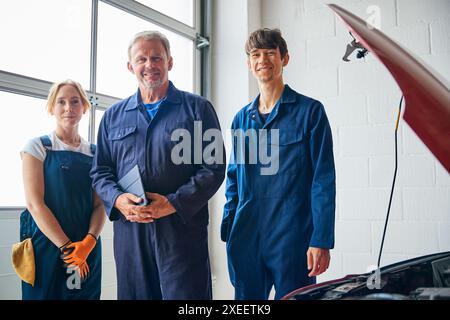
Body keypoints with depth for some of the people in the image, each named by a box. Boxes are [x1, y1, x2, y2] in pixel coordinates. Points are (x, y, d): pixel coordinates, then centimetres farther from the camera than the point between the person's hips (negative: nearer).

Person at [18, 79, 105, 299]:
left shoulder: (95, 153, 8)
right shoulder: (37, 147, -2)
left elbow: (100, 204, 3)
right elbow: (35, 203, -10)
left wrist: (89, 241, -15)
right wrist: (67, 247, -17)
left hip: (88, 249, 3)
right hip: (47, 246, -3)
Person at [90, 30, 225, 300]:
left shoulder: (197, 108, 4)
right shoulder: (113, 116, 16)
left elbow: (214, 168, -2)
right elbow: (100, 171, 15)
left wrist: (174, 203, -13)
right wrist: (117, 199, -6)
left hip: (182, 229, -3)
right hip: (129, 231, 3)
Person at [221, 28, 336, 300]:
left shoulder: (310, 111, -2)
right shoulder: (242, 119, 14)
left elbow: (323, 180, -8)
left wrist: (321, 240, -15)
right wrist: (227, 231, 10)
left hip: (293, 237, -4)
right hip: (246, 237, 5)